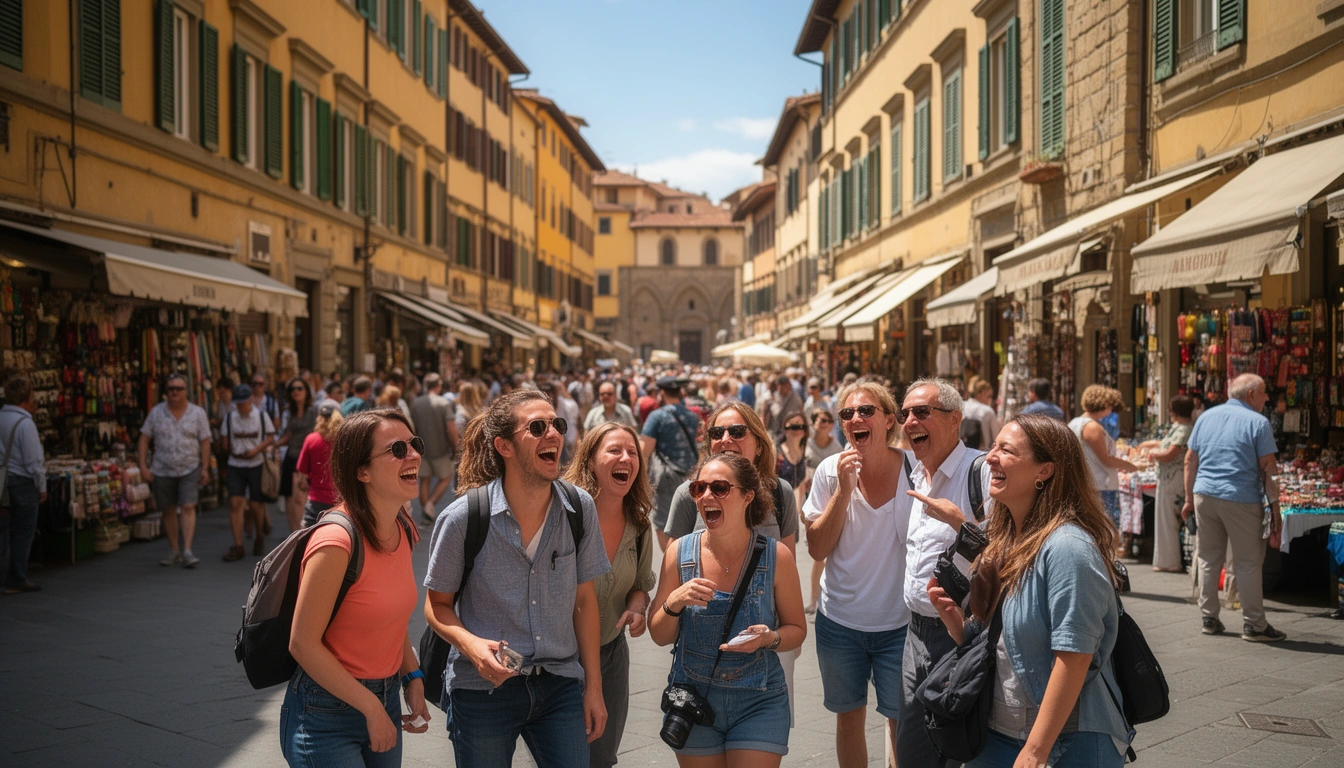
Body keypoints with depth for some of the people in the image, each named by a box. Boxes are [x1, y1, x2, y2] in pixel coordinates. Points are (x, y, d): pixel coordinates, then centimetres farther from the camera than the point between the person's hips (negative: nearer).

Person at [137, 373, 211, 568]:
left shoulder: (198, 413, -1)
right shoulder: (156, 412, 1)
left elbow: (205, 442, 1)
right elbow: (144, 439, 3)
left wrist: (205, 468, -3)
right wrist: (143, 466, -5)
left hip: (190, 469, -2)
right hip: (162, 471, 2)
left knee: (188, 507, -13)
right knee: (168, 511, 8)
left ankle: (187, 551, -15)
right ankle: (175, 551, 20)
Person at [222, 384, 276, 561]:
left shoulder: (261, 415, 1)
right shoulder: (230, 417, 6)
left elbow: (271, 438, 2)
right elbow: (226, 439, 14)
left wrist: (257, 449, -14)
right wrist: (232, 450, -5)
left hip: (256, 464, -1)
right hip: (235, 465, 1)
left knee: (256, 505, 3)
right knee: (235, 503, -9)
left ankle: (260, 538, 29)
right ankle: (238, 546, -5)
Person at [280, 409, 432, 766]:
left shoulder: (404, 531, 1)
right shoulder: (336, 542, -22)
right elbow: (303, 644, -20)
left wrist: (412, 680, 1)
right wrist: (373, 708, -15)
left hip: (384, 702, 7)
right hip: (327, 716, -7)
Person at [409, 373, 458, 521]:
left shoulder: (415, 403, 0)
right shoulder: (444, 403, -12)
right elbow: (451, 429, -16)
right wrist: (455, 447, -5)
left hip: (421, 449, 4)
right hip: (440, 449, -3)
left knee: (425, 480, 13)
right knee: (445, 478, 12)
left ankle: (424, 509, 15)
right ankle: (431, 504, -3)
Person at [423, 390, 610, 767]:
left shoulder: (579, 508, -4)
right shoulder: (463, 518, -13)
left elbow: (584, 600, 5)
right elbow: (437, 605, -2)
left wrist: (593, 687, 6)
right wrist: (472, 645, -22)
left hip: (560, 686, 3)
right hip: (483, 690, -2)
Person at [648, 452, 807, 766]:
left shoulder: (776, 556, -9)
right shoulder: (681, 552, -5)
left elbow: (797, 629, 2)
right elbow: (659, 636, 1)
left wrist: (770, 639, -19)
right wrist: (674, 603, -18)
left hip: (759, 704, -2)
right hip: (692, 699, 2)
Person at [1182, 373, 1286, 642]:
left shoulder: (1206, 417, 11)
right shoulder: (1258, 422, -5)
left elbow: (1190, 461, 12)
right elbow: (1268, 469, -8)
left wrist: (1189, 499, 17)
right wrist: (1275, 508, -2)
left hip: (1205, 496, 5)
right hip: (1241, 500, -5)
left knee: (1209, 559, 12)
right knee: (1248, 564, 3)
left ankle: (1209, 619, 17)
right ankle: (1254, 625, 7)